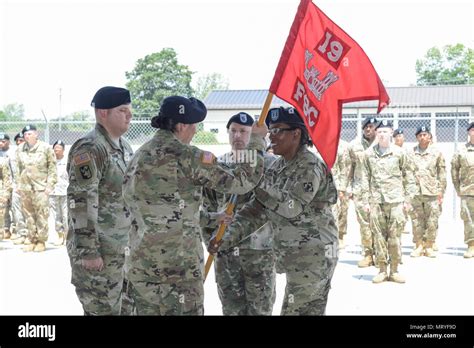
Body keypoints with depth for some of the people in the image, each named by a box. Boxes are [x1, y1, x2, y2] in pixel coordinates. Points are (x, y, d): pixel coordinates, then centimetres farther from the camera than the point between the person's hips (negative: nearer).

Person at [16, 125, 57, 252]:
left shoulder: (45, 148, -2)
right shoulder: (20, 149, 10)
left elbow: (52, 168, -2)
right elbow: (18, 168, 19)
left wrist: (49, 185, -7)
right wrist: (19, 185, 15)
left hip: (40, 187, -4)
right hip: (25, 187, 4)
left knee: (41, 215, -5)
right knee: (29, 215, 7)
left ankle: (41, 241, 3)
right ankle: (31, 239, 16)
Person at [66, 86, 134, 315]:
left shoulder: (125, 147, 13)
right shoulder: (89, 149, -16)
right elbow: (81, 203, -21)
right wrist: (88, 251, -22)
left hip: (123, 248, 9)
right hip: (98, 248, -9)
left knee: (120, 307, 16)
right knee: (102, 310, -1)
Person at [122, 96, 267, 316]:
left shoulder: (138, 157, 10)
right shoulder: (185, 155, -12)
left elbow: (133, 209, 14)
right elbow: (241, 181, -9)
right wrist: (256, 141, 3)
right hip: (178, 267, -7)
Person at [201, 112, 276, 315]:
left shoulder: (269, 164, -4)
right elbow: (207, 208, 13)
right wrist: (211, 239, 8)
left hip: (260, 249, -4)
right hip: (225, 251, 4)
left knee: (260, 309, 6)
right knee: (231, 309, 13)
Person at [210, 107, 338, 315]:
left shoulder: (310, 167, -15)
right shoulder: (277, 168, 11)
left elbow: (292, 207, -26)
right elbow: (256, 211, 8)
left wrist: (258, 186, -18)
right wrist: (227, 239, -2)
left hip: (313, 255, -9)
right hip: (295, 257, 9)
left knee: (294, 311, -7)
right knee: (311, 311, 16)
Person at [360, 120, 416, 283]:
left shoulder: (399, 153, 3)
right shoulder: (369, 153, 6)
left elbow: (408, 177, 7)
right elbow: (365, 178, 8)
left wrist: (408, 199, 4)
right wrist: (365, 200, 4)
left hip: (395, 199, -1)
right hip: (376, 200, 1)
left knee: (395, 235, 0)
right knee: (379, 236, 2)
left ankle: (394, 270, 11)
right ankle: (382, 270, 11)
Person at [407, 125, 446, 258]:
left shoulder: (436, 153, 5)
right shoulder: (411, 153, 6)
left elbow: (442, 174, 7)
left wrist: (441, 193, 2)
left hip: (432, 193, 0)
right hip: (415, 192, 1)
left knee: (432, 221, 1)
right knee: (416, 221, 4)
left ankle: (429, 247, 12)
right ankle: (419, 246, 15)